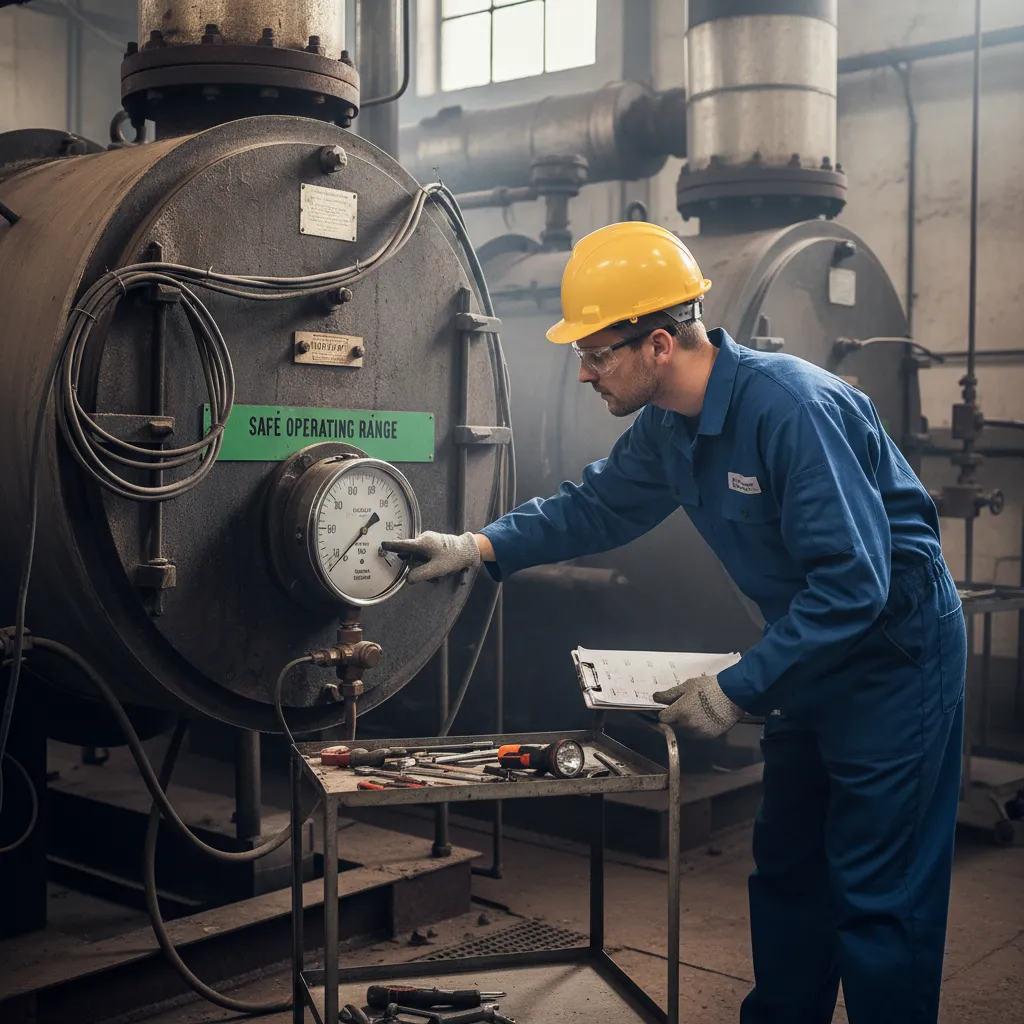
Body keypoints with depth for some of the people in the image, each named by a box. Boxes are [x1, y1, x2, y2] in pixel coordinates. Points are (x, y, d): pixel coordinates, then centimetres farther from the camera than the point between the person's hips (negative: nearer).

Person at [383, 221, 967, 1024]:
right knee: (786, 867, 19)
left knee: (878, 894, -2)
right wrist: (479, 548, 2)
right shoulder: (670, 425, -1)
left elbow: (854, 581, -30)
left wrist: (739, 691, -26)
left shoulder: (789, 407, -29)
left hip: (893, 648, -9)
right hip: (814, 649, 9)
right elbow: (597, 505, 13)